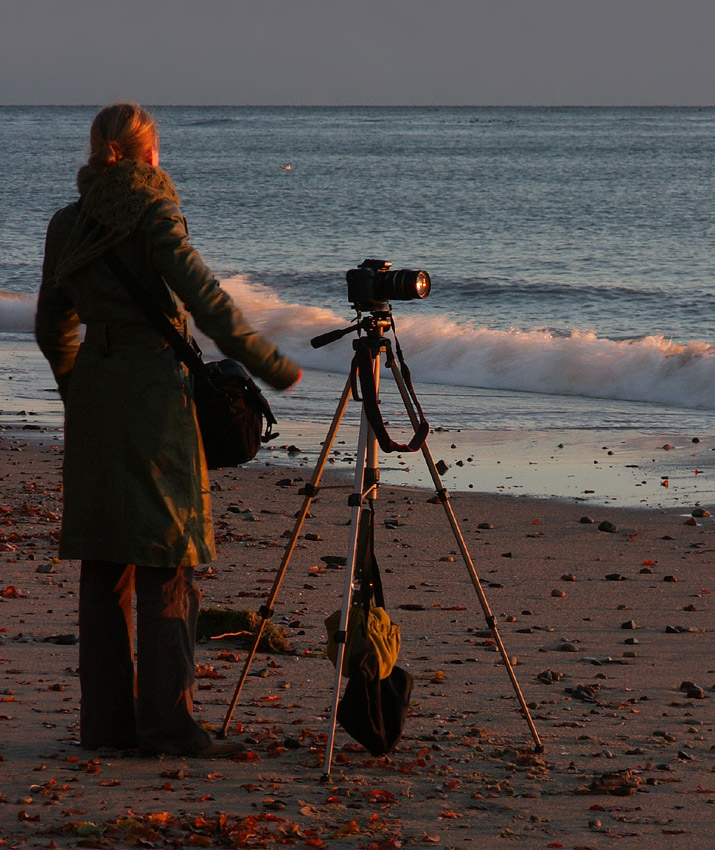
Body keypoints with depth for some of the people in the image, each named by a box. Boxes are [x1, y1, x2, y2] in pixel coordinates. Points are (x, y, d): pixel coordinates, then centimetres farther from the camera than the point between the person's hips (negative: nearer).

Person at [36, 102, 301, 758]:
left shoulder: (68, 224, 11)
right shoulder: (153, 212, -9)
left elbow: (53, 325, 18)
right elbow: (205, 299, -16)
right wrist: (272, 367, -8)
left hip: (92, 391, 7)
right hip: (153, 389, -7)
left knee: (104, 561, 10)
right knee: (166, 562, -4)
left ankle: (106, 716, 12)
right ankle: (168, 722, -6)